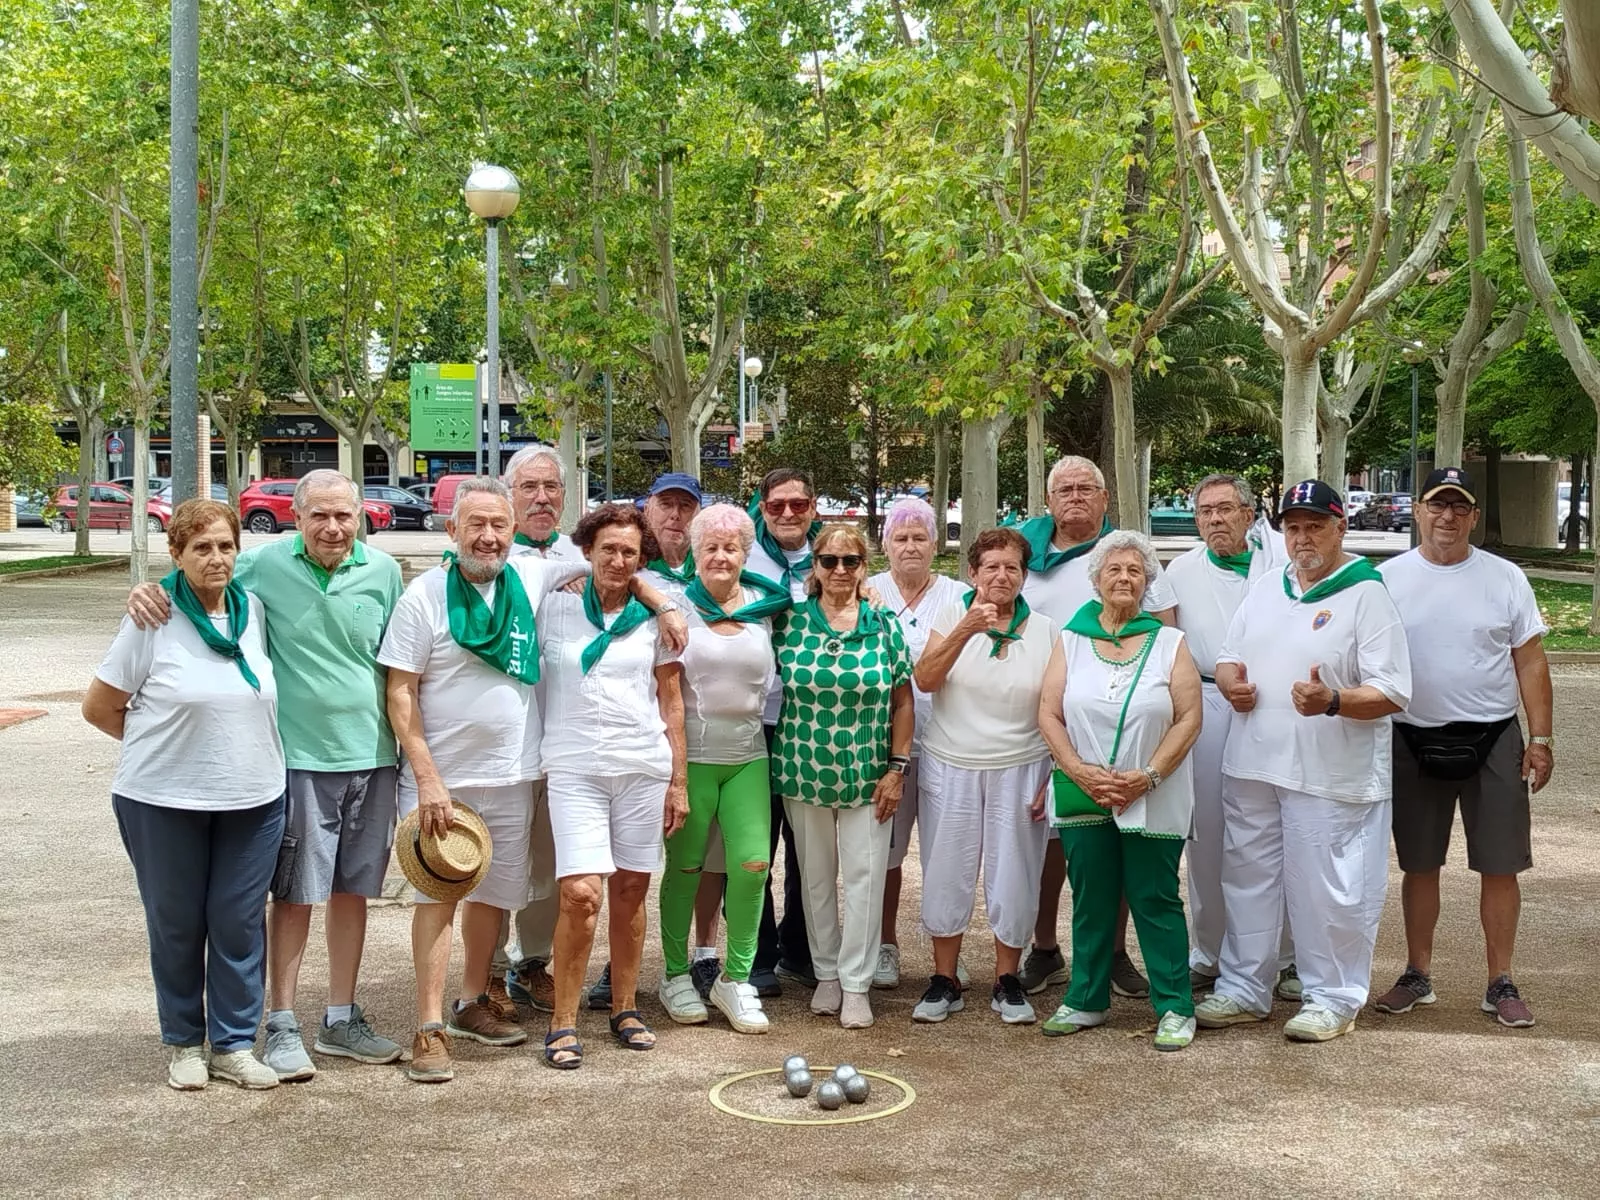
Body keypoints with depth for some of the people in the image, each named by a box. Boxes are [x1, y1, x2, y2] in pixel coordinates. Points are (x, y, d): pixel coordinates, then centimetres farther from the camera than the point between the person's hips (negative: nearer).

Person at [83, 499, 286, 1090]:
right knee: (176, 925, 9)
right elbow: (99, 707, -3)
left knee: (239, 923, 5)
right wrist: (162, 744, 1)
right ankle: (183, 1042, 25)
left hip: (252, 798, 3)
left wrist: (241, 751, 7)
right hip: (164, 802, -3)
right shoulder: (153, 619, -9)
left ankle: (233, 1045, 17)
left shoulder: (253, 610, 2)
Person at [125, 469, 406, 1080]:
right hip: (297, 756, -3)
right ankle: (281, 1026, 15)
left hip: (370, 756, 3)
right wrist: (149, 590, -17)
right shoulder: (264, 565, -7)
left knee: (351, 890, 12)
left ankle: (341, 1021, 24)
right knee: (293, 894, 3)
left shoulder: (382, 571, 1)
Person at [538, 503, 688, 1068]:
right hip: (575, 767, -2)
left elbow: (670, 702, 10)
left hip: (644, 767, 2)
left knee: (630, 890, 7)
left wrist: (678, 781, 7)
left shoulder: (653, 619, 7)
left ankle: (625, 1009, 22)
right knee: (581, 893, -13)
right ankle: (563, 1022, -2)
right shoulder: (555, 608, 3)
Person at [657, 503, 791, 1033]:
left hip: (748, 756, 3)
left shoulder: (765, 605, 8)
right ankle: (676, 974, 21)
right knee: (685, 865, 5)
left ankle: (735, 978, 10)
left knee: (753, 863, -4)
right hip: (691, 754, -3)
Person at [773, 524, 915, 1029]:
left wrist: (897, 768, -2)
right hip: (804, 773, 1)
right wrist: (787, 761, 1)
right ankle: (826, 974, 24)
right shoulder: (790, 623, 0)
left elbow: (903, 701, 3)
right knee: (815, 877, 10)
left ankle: (856, 983, 8)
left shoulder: (884, 627, 1)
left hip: (867, 777, -1)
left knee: (864, 876, -1)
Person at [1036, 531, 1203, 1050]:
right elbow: (1049, 714, 3)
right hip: (1084, 797, 2)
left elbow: (1189, 719, -3)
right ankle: (1086, 1001, 21)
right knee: (1090, 902, 9)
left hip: (1154, 801, -2)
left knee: (1155, 900, 0)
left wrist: (1147, 776, -13)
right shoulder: (1070, 640, 8)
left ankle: (1175, 1008, 8)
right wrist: (1081, 771, -10)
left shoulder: (1170, 643, 3)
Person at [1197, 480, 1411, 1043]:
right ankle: (1243, 989, 27)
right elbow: (1228, 657, 20)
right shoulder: (1264, 590, 12)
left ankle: (1332, 999, 17)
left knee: (1328, 891, 1)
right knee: (1248, 879, 14)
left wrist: (1333, 701, -29)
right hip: (1252, 765, 6)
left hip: (1330, 776, -6)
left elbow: (1393, 694, -13)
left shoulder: (1367, 596, -8)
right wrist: (1230, 681, -3)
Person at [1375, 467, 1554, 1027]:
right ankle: (1418, 975, 23)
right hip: (1414, 743, 1)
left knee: (1499, 867, 3)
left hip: (1493, 740, 0)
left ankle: (1501, 983, 14)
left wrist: (1540, 738, -4)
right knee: (1419, 865, 11)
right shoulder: (1388, 579, 1)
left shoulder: (1505, 578, 1)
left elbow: (1530, 661, 2)